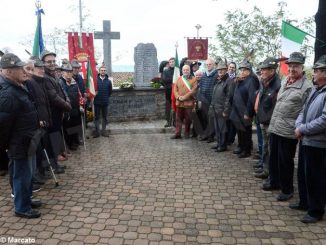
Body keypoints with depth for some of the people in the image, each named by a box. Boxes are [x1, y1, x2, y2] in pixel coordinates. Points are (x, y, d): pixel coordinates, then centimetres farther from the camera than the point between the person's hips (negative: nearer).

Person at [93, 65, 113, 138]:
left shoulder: (108, 81, 1)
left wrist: (106, 97, 9)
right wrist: (95, 96, 3)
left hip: (105, 102, 2)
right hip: (97, 102, -2)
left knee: (105, 117, 9)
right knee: (97, 117, 5)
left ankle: (103, 130, 19)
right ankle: (97, 131, 11)